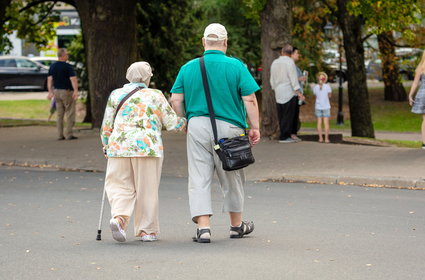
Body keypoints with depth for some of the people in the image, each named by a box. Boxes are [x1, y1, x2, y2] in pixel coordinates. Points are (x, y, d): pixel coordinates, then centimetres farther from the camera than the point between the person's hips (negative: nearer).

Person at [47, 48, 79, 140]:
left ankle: (60, 135, 9)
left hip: (56, 91, 6)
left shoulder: (52, 66, 8)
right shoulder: (68, 67, -12)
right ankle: (68, 134, -4)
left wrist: (50, 91, 10)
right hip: (67, 91, -6)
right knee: (70, 114, 0)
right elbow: (73, 79, -19)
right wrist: (76, 91, -23)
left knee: (59, 115, 11)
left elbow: (49, 80, 8)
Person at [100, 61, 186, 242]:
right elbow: (172, 122, 4)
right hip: (147, 147, -2)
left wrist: (106, 146, 25)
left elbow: (106, 126, 12)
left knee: (121, 186, 7)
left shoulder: (116, 95, 10)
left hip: (119, 146, 2)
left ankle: (119, 217, -19)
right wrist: (186, 123, 23)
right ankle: (147, 230, 10)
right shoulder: (155, 95, 4)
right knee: (147, 189, 7)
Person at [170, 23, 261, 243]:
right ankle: (236, 225, 28)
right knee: (231, 178, 14)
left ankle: (203, 227, -7)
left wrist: (186, 122, 17)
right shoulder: (236, 66, -4)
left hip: (197, 127, 1)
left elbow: (176, 100, 3)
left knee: (199, 178, 3)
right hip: (228, 127, -1)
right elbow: (250, 100, -8)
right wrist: (255, 127, 0)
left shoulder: (188, 68, 3)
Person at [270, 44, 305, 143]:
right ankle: (284, 136, -6)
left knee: (281, 116, 8)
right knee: (288, 115, -4)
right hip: (289, 93, -6)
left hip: (278, 94, 6)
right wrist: (299, 93, -11)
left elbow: (272, 80, 16)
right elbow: (294, 79, -12)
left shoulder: (274, 62, 11)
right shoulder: (290, 62, -8)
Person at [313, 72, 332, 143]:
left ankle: (320, 138, 5)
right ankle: (326, 138, 2)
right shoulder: (327, 86, -10)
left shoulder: (315, 87, -3)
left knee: (319, 123, 6)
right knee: (326, 123, 2)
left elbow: (316, 95, 7)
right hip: (326, 107, -2)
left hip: (318, 107, 2)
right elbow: (329, 95, -1)